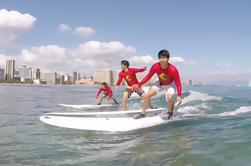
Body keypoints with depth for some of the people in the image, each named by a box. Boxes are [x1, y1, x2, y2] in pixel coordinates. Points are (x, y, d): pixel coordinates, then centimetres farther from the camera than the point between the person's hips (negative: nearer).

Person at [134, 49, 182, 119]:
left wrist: (179, 96, -41)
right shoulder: (155, 67, -28)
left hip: (170, 85, -3)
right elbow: (148, 77, -14)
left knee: (169, 97, -30)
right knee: (148, 94, -14)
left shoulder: (173, 70, -34)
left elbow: (178, 83, -28)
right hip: (160, 83, 3)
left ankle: (170, 112, 4)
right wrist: (138, 85, -23)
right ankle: (143, 113, 5)